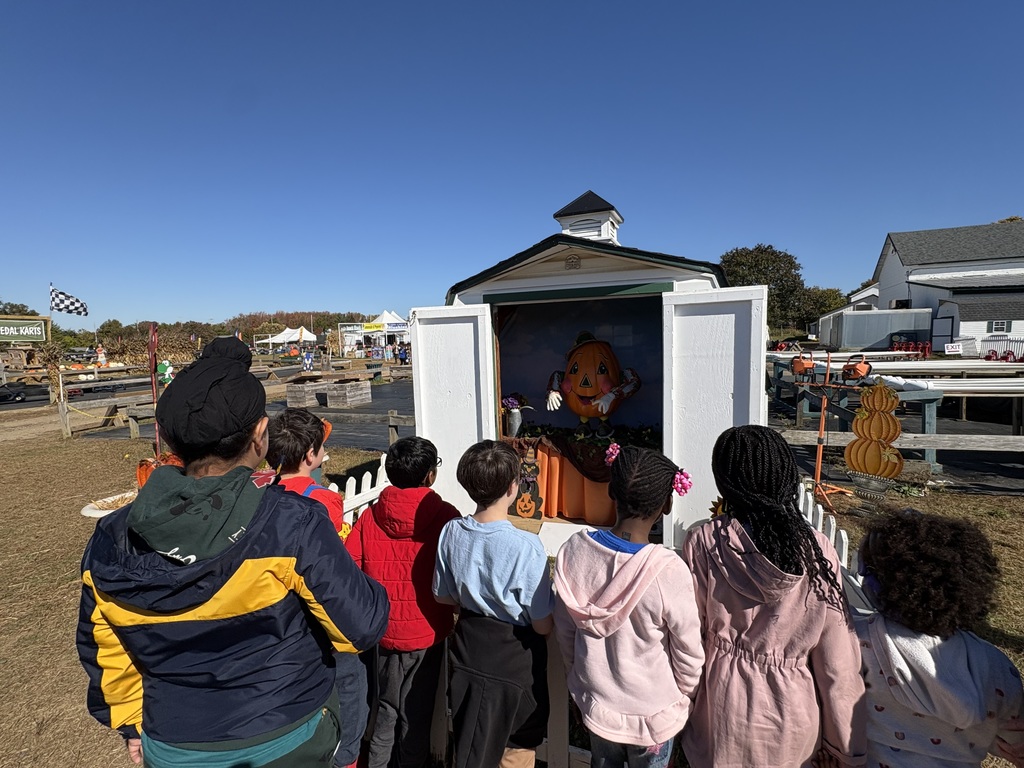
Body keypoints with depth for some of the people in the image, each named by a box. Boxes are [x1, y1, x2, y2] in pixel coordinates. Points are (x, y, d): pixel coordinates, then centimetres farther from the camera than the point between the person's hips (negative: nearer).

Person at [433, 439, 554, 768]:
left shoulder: (451, 532, -14)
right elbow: (543, 626, -20)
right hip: (516, 660, -4)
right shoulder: (526, 547, -30)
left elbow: (444, 596, 1)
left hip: (468, 649, 5)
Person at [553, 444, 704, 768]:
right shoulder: (669, 570, -31)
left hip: (594, 702, 3)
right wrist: (685, 699, 5)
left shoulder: (574, 550, -21)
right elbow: (689, 653, -15)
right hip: (653, 712, -2)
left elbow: (565, 632, -6)